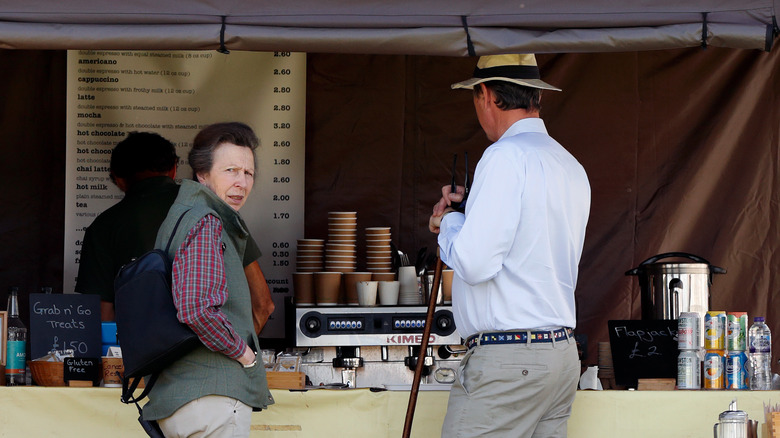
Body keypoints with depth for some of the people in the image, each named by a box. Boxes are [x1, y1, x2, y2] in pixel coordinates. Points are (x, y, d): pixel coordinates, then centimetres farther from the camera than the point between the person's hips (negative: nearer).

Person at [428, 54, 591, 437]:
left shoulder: (506, 156, -12)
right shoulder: (571, 167, 16)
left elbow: (475, 262, -18)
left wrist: (449, 222, 2)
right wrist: (466, 214, 24)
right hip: (561, 352, 9)